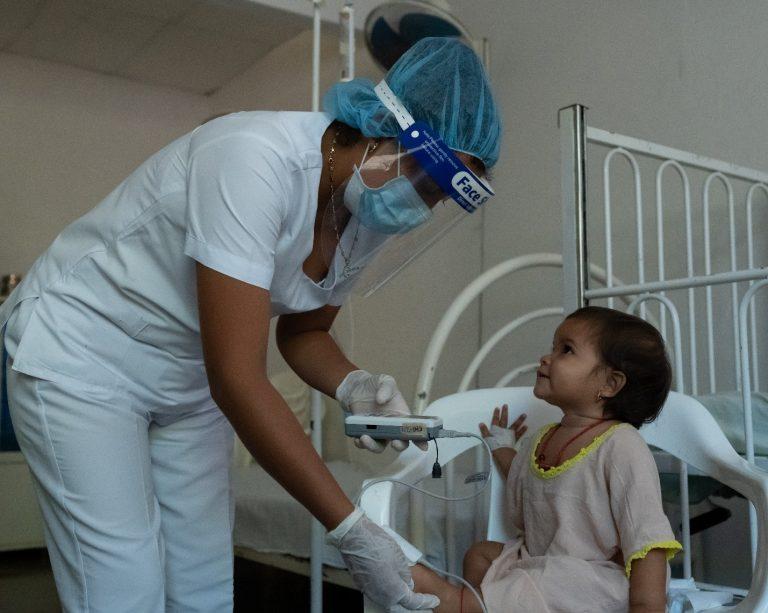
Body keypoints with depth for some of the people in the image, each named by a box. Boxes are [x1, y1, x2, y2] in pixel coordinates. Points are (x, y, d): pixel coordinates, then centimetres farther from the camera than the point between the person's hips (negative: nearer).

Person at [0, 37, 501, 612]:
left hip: (190, 380, 7)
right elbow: (237, 379, -33)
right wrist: (351, 528, -30)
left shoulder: (367, 218, -7)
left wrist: (354, 385, -15)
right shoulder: (256, 158, -31)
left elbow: (303, 333, 7)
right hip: (79, 352, -6)